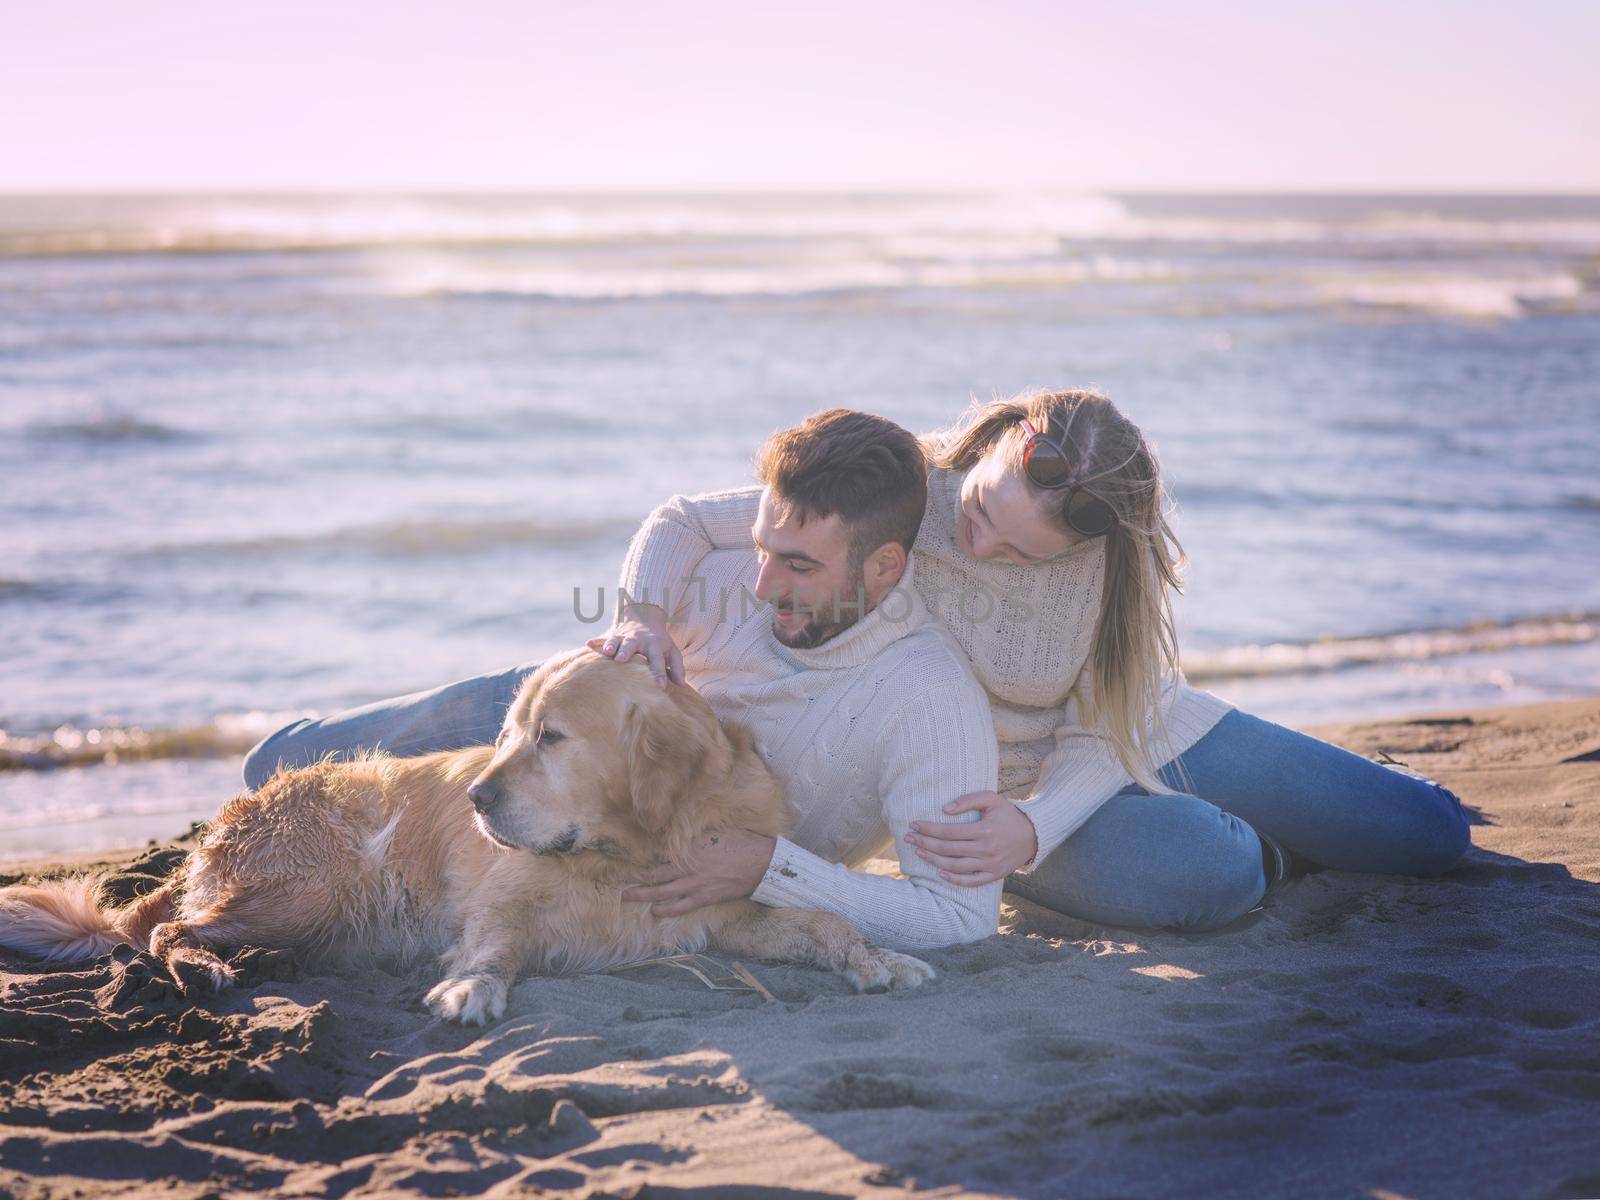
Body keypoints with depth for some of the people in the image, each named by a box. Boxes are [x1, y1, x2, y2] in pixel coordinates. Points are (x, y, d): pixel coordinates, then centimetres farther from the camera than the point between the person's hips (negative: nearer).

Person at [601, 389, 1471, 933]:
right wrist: (645, 615, -42)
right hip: (1003, 794, -2)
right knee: (1199, 874, -36)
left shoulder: (1119, 555, -23)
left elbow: (1104, 734, -21)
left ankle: (1241, 834, 33)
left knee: (1432, 833, 4)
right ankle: (1262, 852, 3)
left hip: (1151, 742, 2)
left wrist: (1033, 826, -40)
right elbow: (683, 523, -21)